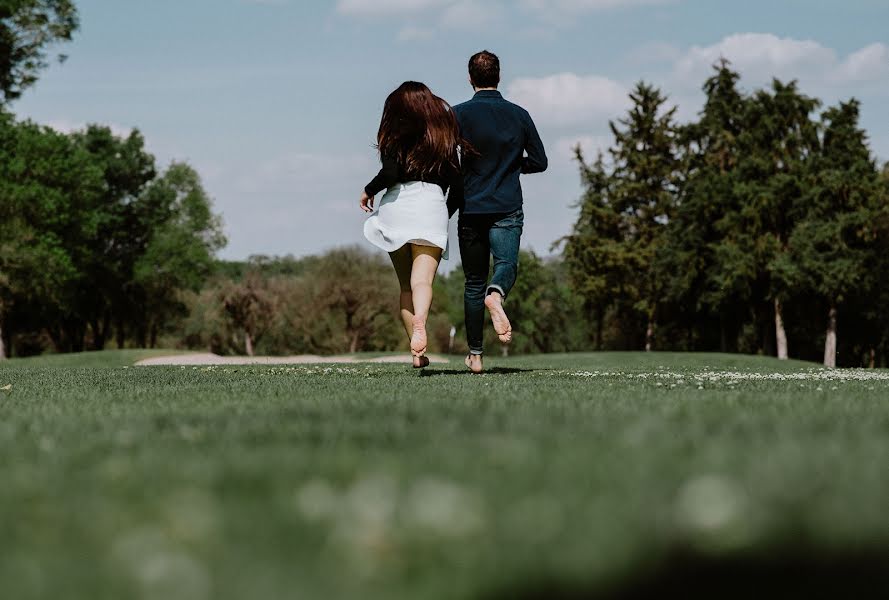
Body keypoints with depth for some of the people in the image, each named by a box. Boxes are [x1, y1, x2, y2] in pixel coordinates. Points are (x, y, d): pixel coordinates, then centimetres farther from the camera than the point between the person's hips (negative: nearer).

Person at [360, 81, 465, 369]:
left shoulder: (397, 135, 8)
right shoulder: (446, 138, 18)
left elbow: (390, 173, -8)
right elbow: (458, 186, 15)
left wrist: (369, 190, 9)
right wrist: (446, 213, 29)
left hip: (396, 206, -1)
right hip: (431, 207, 1)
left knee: (406, 285, 8)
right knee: (423, 280, -13)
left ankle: (418, 354, 1)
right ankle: (420, 322, -45)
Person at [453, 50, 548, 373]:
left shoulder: (459, 114, -1)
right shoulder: (519, 115, 6)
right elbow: (539, 161, 10)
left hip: (471, 208, 0)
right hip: (508, 208, 0)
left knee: (474, 282, 9)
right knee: (506, 264, -8)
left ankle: (475, 355, 10)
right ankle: (496, 294, -45)